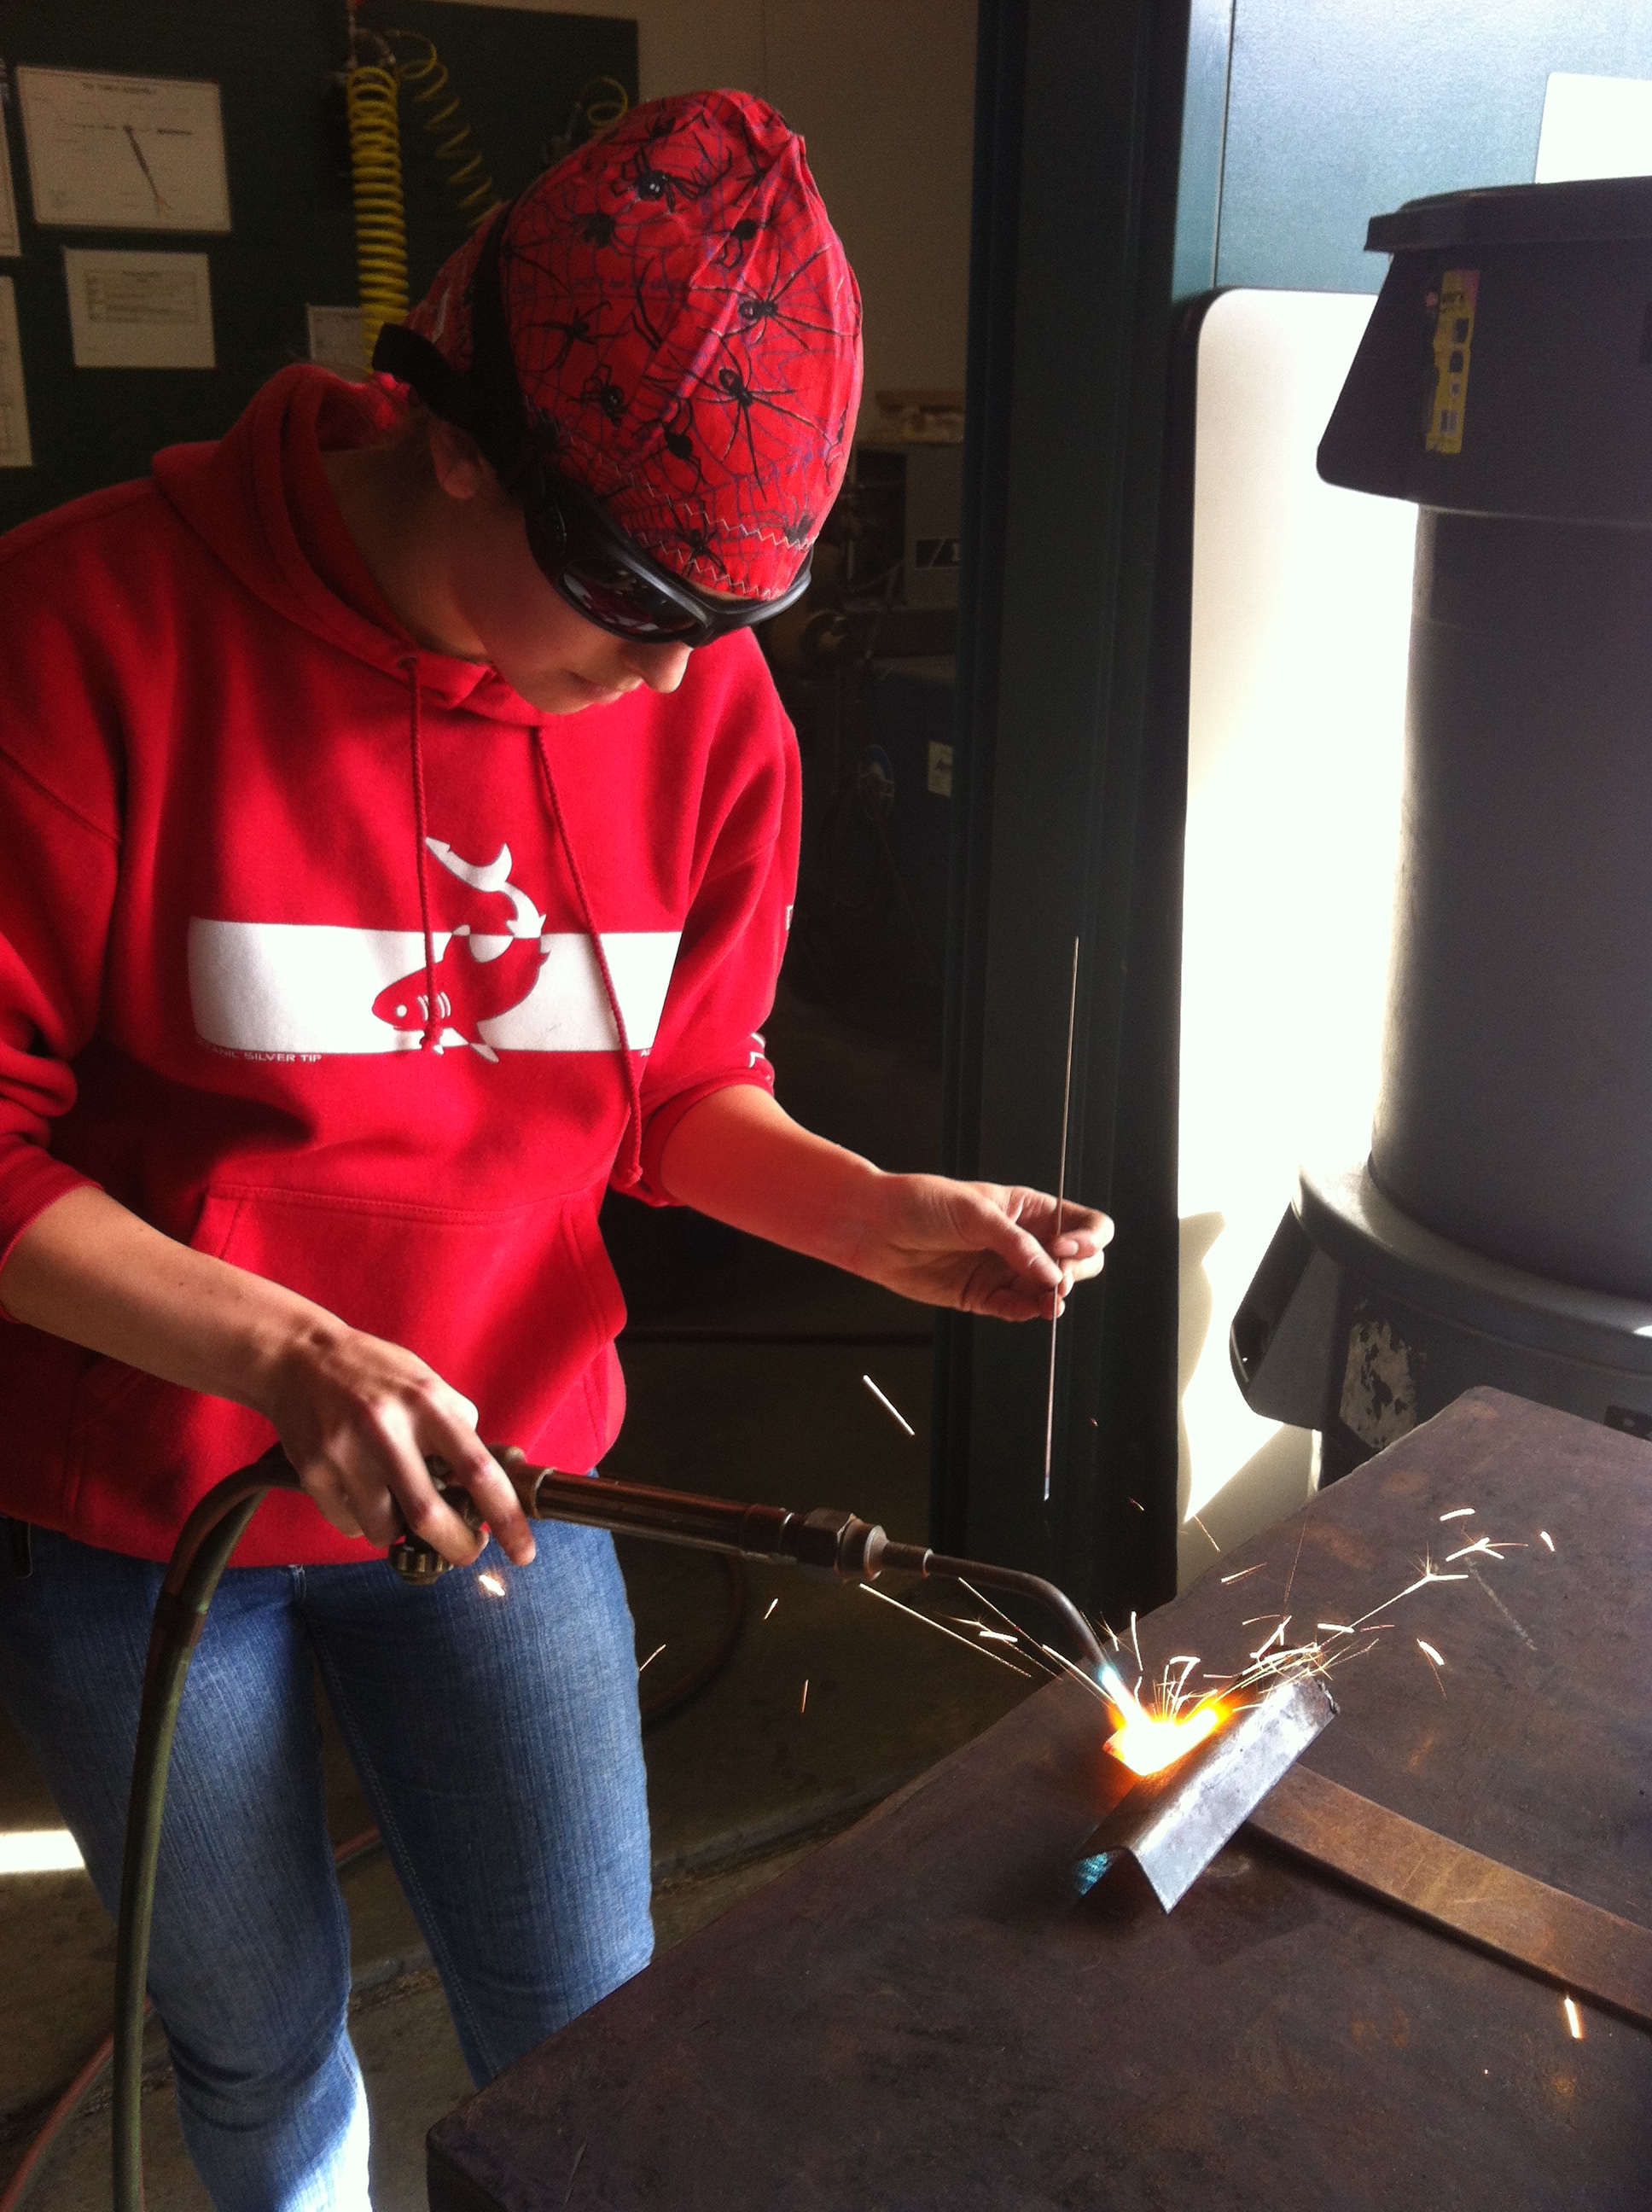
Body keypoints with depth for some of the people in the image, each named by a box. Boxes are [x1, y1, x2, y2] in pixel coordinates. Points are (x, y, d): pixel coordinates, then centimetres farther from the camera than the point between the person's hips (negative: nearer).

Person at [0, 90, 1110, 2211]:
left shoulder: (708, 704, -8)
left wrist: (882, 1215, -14)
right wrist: (289, 1356, -27)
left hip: (496, 1455, 3)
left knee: (584, 2023, 12)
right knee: (258, 2033, 18)